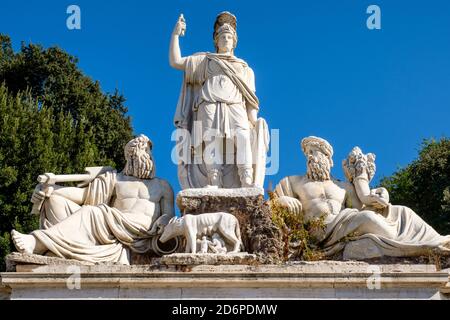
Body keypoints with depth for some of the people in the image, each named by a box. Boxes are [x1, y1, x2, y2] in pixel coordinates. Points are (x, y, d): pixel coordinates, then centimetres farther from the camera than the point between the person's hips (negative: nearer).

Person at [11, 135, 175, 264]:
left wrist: (163, 220, -14)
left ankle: (37, 243, -37)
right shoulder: (115, 179, 27)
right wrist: (50, 188, 0)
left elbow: (169, 214, 12)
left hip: (141, 234, -3)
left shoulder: (163, 186, 24)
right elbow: (84, 194, 16)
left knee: (91, 213, -30)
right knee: (56, 200, -11)